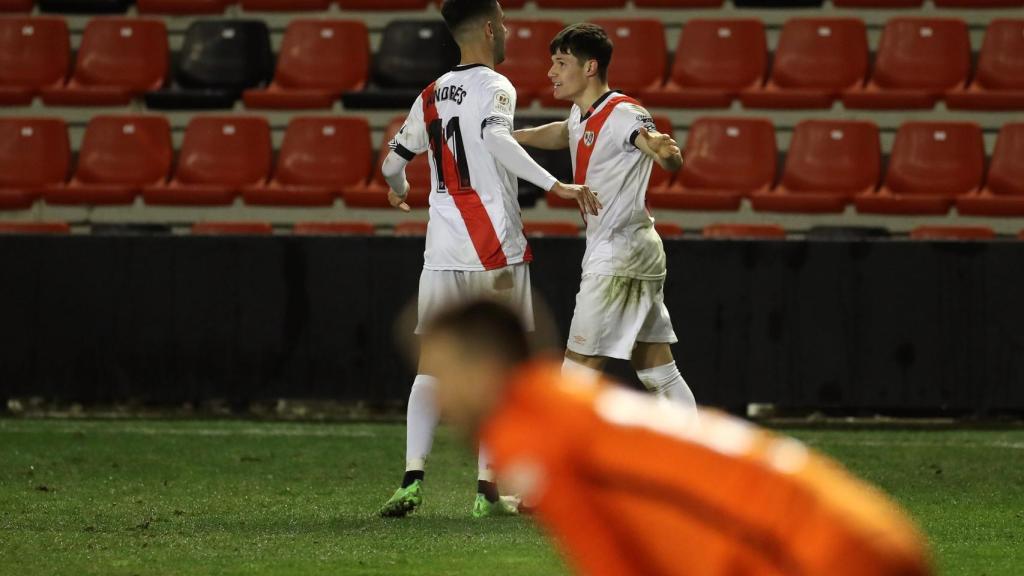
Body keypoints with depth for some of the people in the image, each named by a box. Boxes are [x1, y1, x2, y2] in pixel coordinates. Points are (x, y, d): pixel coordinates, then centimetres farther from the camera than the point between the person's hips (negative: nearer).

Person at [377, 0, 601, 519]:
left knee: (432, 367, 6)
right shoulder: (495, 87, -6)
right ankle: (488, 489, 3)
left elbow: (394, 160, 24)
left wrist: (398, 190, 46)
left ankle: (413, 477, -9)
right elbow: (496, 137, -27)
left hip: (441, 255, 5)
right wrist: (555, 186, -30)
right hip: (495, 252, -5)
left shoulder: (430, 97, 12)